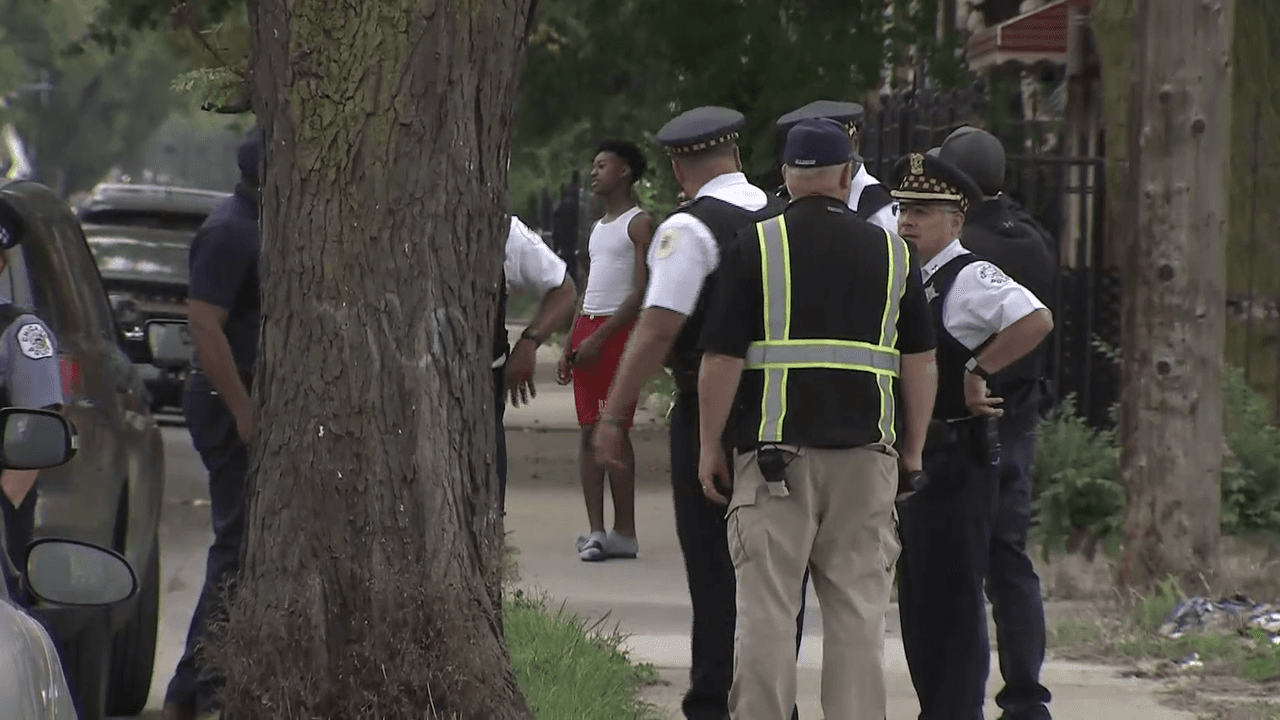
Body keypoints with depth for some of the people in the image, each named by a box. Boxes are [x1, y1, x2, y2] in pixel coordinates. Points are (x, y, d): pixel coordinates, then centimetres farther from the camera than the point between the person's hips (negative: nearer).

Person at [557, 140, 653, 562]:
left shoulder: (639, 224, -5)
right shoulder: (599, 228, 22)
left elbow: (640, 292, -14)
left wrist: (599, 338, -19)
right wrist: (569, 346, 17)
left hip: (617, 331, -8)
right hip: (587, 331, 8)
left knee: (615, 430, -10)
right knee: (589, 433, 4)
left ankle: (624, 531, -9)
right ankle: (595, 531, 4)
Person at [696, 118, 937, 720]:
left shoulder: (756, 246, -1)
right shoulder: (892, 252, 8)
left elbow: (722, 360, -3)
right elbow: (920, 363, 10)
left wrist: (709, 446, 6)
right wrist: (913, 451, 17)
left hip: (776, 448, -2)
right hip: (866, 451, 2)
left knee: (766, 608, 0)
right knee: (858, 606, 6)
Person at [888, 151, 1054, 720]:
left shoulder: (969, 279, -14)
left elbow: (1035, 321, -31)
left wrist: (978, 371, -22)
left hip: (958, 456, -9)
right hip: (914, 456, 9)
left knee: (954, 597, -5)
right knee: (918, 594, 14)